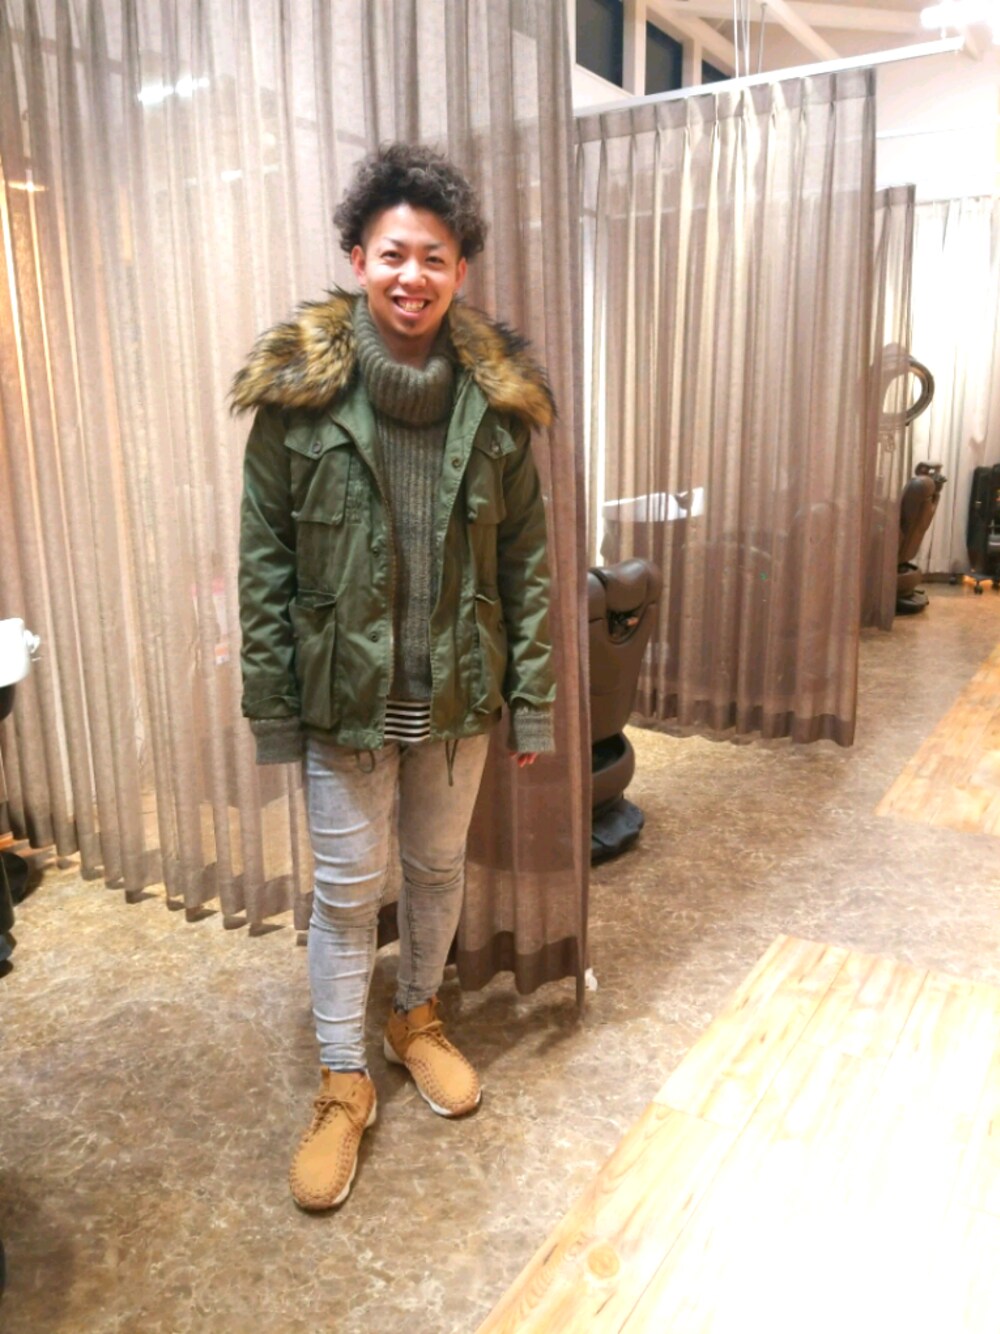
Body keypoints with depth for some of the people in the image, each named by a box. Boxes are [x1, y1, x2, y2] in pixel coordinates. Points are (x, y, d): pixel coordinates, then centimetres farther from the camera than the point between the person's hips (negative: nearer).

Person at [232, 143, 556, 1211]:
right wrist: (270, 704, -6)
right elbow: (262, 560, -5)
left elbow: (526, 558, 0)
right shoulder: (297, 390, -9)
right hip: (343, 693, -2)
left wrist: (532, 699, -1)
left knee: (438, 867, 18)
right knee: (346, 888, 9)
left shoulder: (496, 397, -3)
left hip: (458, 694, 2)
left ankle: (417, 1017, 45)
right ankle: (343, 1083, 30)